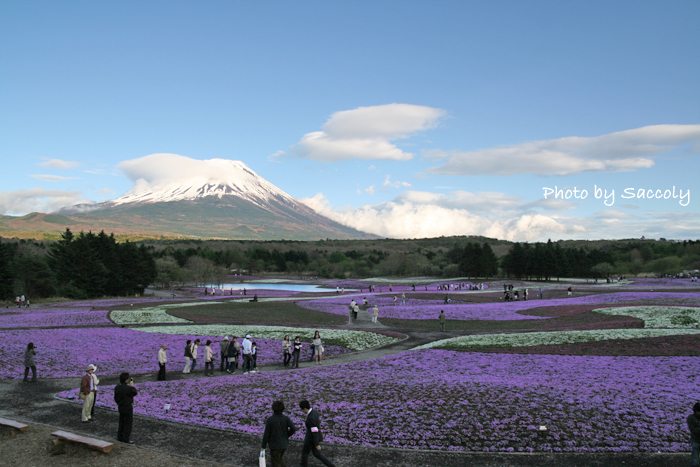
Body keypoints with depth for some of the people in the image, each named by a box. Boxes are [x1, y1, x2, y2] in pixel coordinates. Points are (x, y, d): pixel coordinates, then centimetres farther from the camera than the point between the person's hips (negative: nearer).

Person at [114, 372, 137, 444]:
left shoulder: (117, 387, 1)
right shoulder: (128, 388, -22)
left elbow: (115, 398, 9)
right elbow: (135, 393, -6)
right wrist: (132, 386, 5)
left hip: (120, 407, 8)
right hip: (128, 407, -8)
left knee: (121, 422, 19)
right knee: (128, 423, 1)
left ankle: (120, 437, 27)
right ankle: (126, 439, 4)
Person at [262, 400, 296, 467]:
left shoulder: (270, 420, -15)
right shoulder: (286, 418, -6)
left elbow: (266, 434, -13)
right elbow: (293, 429, -16)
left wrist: (263, 446, -4)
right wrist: (286, 435, 3)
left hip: (275, 445, -4)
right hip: (284, 444, 4)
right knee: (280, 458, 28)